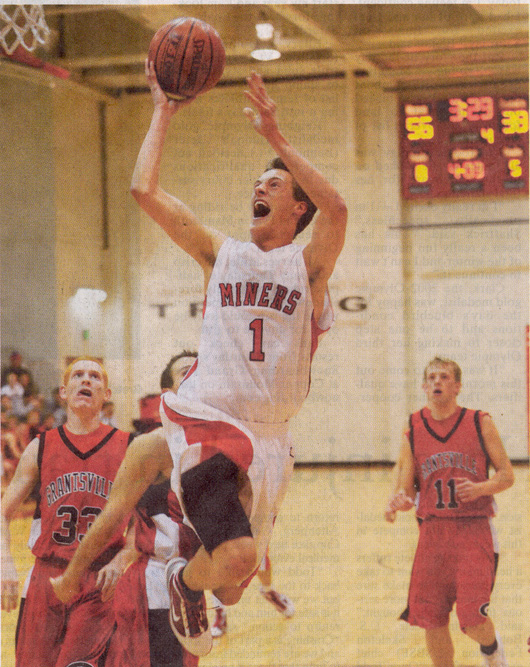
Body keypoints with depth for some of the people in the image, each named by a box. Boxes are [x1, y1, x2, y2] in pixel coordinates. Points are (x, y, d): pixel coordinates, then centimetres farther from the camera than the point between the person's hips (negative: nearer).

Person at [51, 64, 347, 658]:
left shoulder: (308, 265, 7)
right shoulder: (220, 253, 10)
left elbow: (336, 207, -15)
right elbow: (144, 190, 3)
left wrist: (274, 135, -15)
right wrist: (163, 112, 8)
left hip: (269, 436, 2)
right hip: (208, 422, -2)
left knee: (231, 584, 11)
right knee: (236, 555, -25)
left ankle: (195, 578, 47)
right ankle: (181, 577, 10)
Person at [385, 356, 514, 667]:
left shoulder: (480, 423, 0)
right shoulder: (413, 428, 6)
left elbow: (507, 475, 3)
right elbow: (405, 485, 6)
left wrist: (480, 488, -17)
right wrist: (399, 502, -17)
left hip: (474, 531, -3)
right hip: (432, 533, 3)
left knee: (473, 621, -11)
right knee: (431, 620, 1)